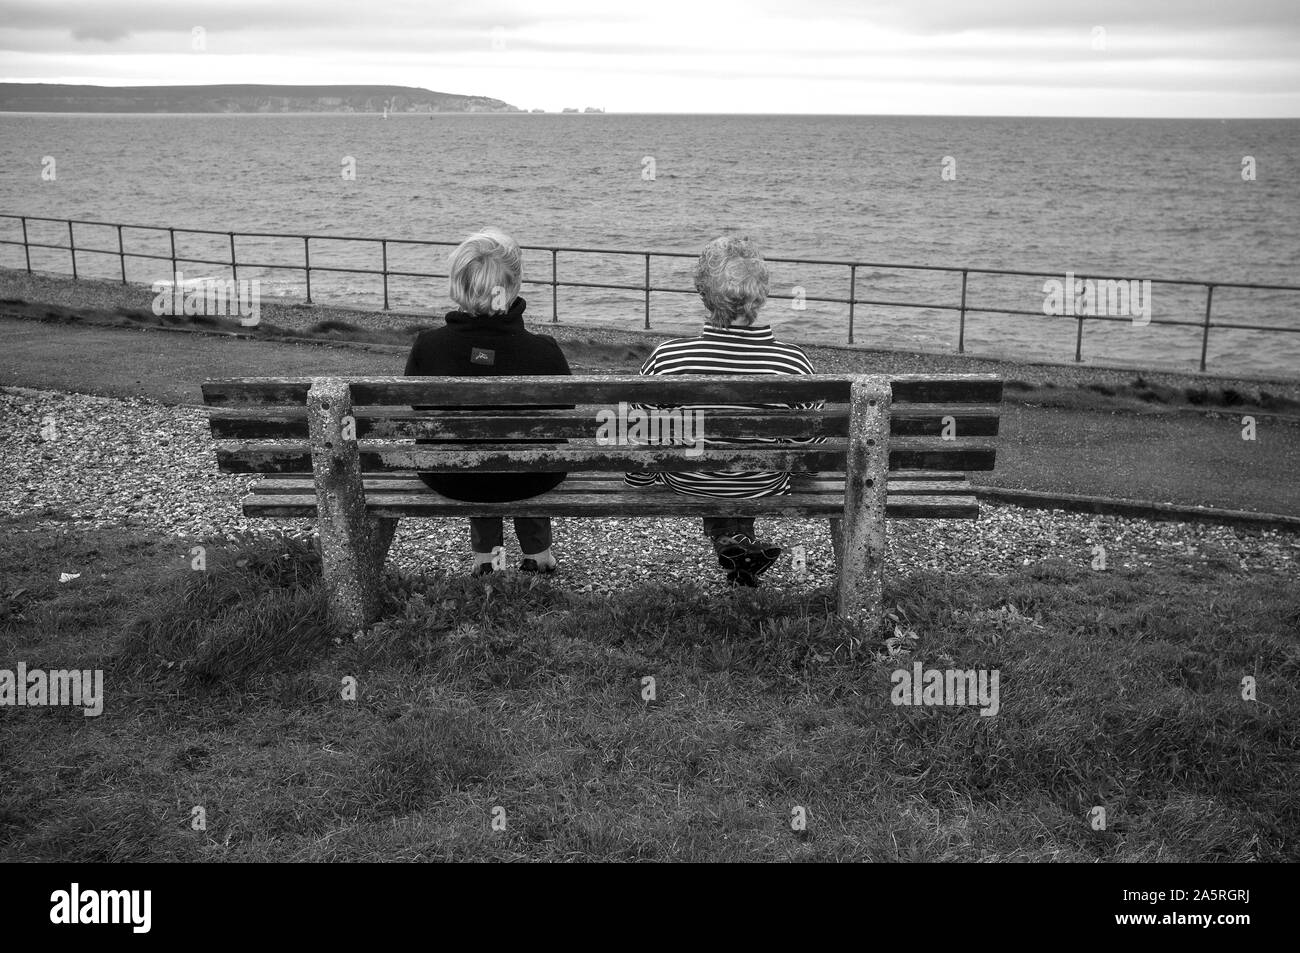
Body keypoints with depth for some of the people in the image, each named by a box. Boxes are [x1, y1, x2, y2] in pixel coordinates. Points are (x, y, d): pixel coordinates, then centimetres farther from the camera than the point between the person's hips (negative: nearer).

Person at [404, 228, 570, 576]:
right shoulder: (544, 352, -25)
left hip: (448, 481, 1)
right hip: (527, 482, -1)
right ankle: (537, 554, 48)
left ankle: (483, 554, 46)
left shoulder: (426, 347, -21)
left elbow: (415, 413, -3)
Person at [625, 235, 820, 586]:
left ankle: (725, 537, 32)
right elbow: (810, 442, -10)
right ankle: (741, 535, 39)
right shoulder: (792, 362, -26)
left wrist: (637, 478, 9)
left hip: (685, 485, 0)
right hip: (766, 488, 0)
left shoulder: (666, 359, -27)